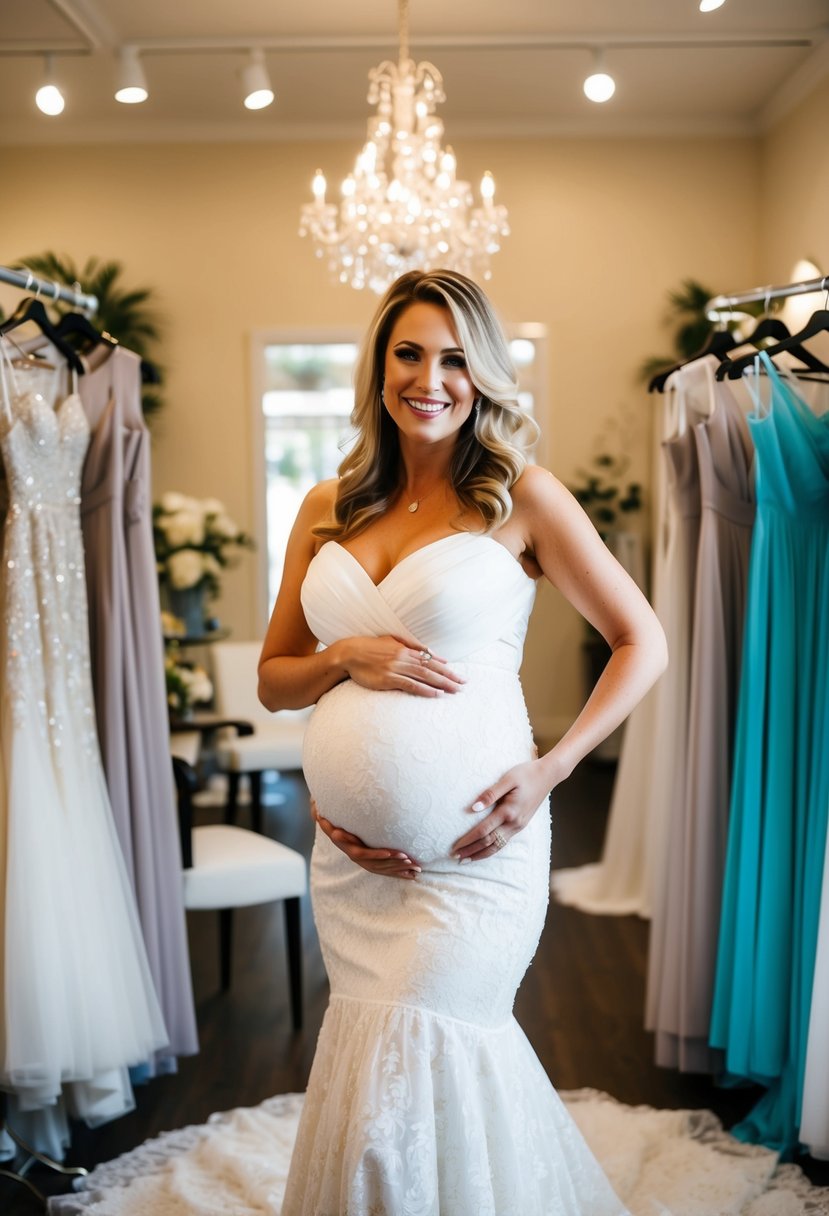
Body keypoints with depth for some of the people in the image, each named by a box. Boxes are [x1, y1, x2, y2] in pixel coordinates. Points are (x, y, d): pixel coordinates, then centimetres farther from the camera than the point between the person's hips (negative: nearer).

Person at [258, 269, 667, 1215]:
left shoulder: (520, 496, -4)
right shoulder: (327, 509, 8)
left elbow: (641, 644, -1)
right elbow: (272, 678, 12)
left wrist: (551, 769, -10)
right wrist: (345, 657, -8)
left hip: (475, 844, -4)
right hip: (350, 846, 5)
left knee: (396, 1099, -2)